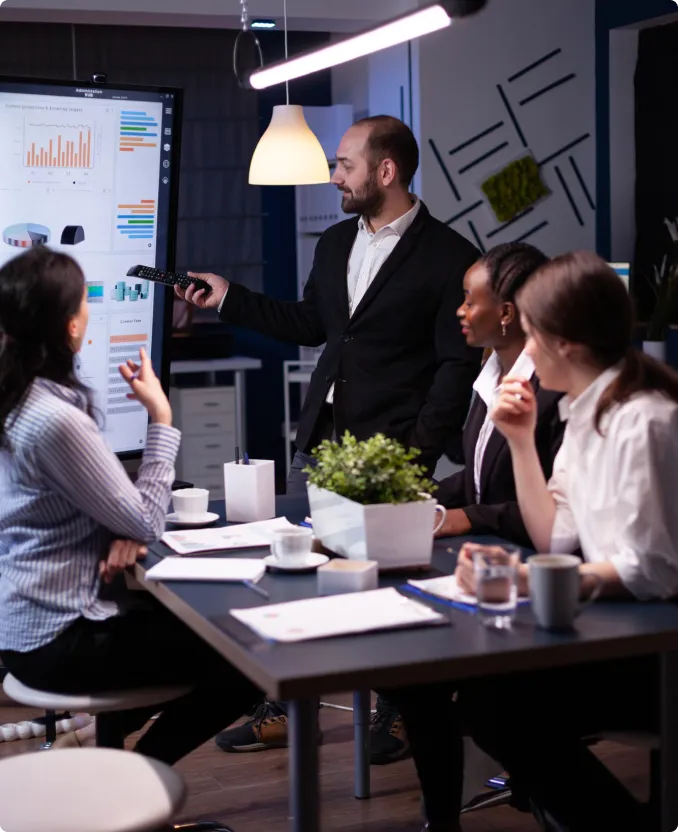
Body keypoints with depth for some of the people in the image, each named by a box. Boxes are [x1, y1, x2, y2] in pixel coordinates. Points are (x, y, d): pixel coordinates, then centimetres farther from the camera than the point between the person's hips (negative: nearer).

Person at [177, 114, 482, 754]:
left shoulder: (448, 256, -8)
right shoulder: (335, 244, 13)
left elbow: (458, 366, -10)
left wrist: (420, 455, -15)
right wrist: (228, 299, 18)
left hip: (389, 452, -7)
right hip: (318, 439, 7)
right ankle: (282, 710, 22)